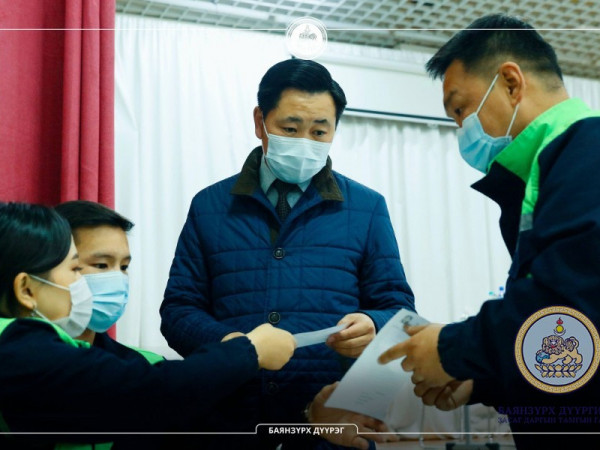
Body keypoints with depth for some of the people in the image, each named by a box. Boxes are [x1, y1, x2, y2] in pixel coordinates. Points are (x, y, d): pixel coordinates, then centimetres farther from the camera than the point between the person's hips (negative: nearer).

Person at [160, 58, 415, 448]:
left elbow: (398, 308, 6)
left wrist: (373, 326, -17)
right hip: (233, 418, 1)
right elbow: (179, 309, 6)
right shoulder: (209, 207, 7)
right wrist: (223, 342, -15)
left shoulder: (367, 208, 7)